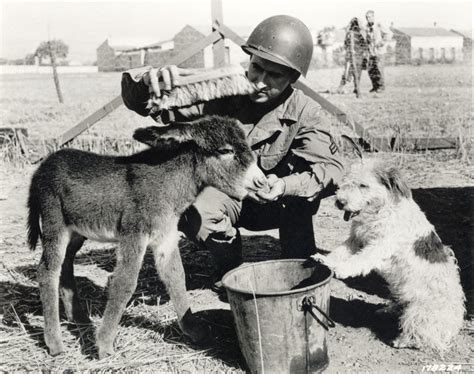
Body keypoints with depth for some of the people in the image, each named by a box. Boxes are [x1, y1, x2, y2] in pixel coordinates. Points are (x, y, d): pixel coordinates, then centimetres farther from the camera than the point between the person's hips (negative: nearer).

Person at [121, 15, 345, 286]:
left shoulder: (304, 113, -19)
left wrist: (285, 186, -52)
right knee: (187, 208, -32)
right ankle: (231, 268, -3)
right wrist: (150, 80, -46)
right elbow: (138, 101, -21)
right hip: (225, 197, 1)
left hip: (276, 205, 0)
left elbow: (332, 166, -33)